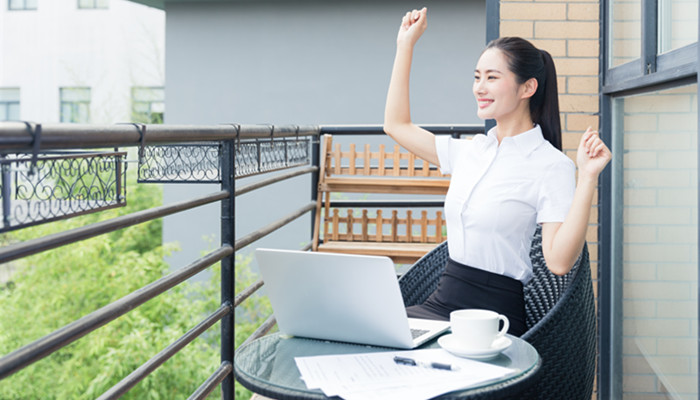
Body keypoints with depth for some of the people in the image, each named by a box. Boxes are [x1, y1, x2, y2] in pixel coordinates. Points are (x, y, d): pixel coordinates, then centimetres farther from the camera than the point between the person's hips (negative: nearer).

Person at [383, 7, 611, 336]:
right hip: (442, 302, 6)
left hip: (493, 314, -6)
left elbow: (559, 261, -17)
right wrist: (406, 44, 24)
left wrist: (587, 178, -23)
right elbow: (396, 125, 22)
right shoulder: (470, 151, 11)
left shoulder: (551, 166, -8)